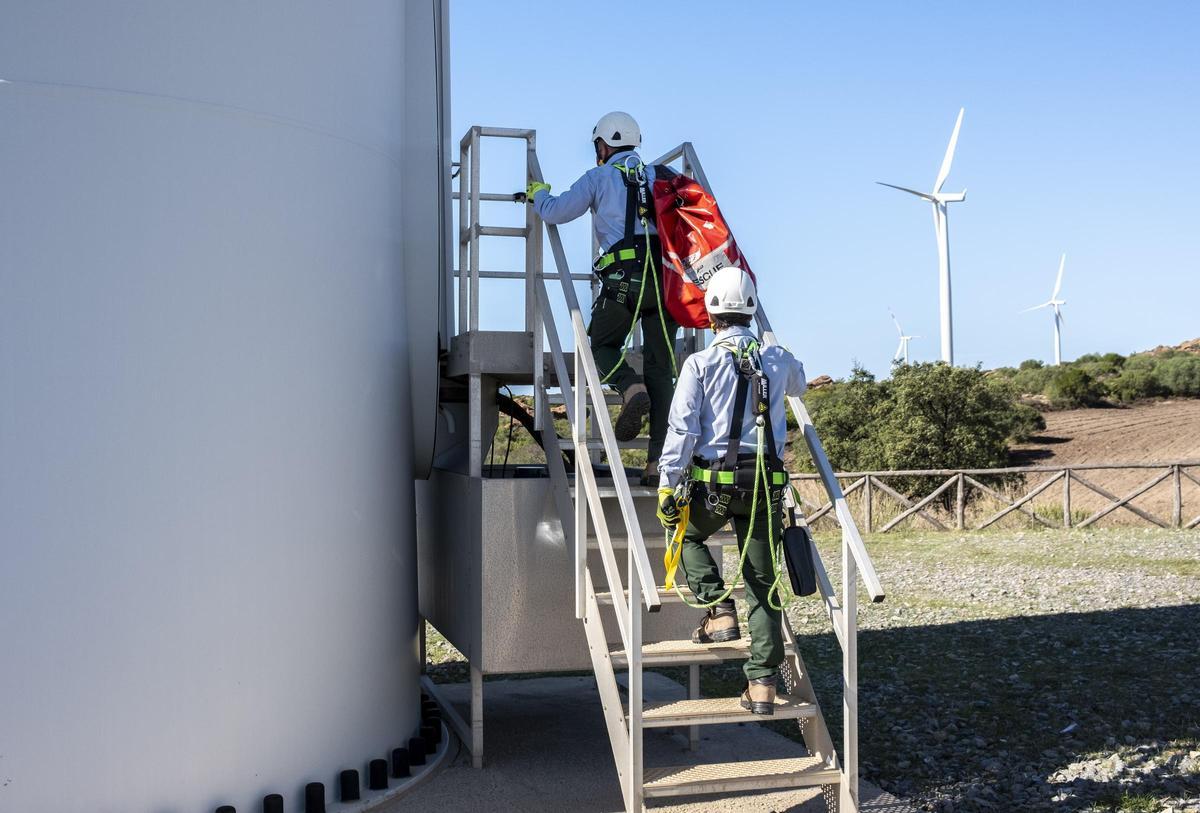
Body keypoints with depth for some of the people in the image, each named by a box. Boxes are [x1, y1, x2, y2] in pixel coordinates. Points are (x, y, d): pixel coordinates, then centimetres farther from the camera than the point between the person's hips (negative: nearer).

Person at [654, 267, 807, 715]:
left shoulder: (700, 363, -5)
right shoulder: (778, 359, 7)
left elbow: (682, 428, -9)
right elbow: (799, 385, 32)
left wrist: (667, 486, -5)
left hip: (715, 480, -3)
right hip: (766, 481, 3)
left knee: (688, 535, 29)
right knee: (763, 582, 8)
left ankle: (719, 610, 11)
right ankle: (763, 682, 7)